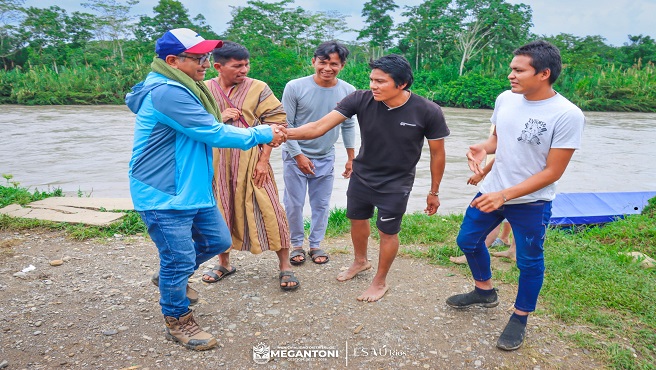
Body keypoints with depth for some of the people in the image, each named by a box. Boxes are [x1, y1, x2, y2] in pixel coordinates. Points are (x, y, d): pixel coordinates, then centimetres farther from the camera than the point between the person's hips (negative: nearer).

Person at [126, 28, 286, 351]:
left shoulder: (181, 89, 11)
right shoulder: (167, 93, -22)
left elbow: (204, 131, 14)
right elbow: (212, 134, -21)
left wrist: (262, 135, 5)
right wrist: (262, 135, -11)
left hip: (192, 189, 10)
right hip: (164, 197, -10)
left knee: (218, 241, 18)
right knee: (180, 260, 2)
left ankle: (170, 275, 41)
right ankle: (178, 322, 25)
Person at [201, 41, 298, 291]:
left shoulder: (258, 88, -4)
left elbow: (275, 124, -5)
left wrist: (263, 160, -10)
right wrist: (218, 118, -11)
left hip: (251, 161, -3)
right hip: (217, 163, 3)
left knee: (269, 211, -3)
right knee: (220, 212, 14)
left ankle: (284, 266, 13)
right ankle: (224, 263, 35)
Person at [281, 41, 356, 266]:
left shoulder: (348, 92, -5)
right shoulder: (295, 87, -14)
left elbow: (348, 126, 6)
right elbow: (286, 124, -9)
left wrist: (351, 158, 8)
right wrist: (298, 155, -11)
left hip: (326, 158, 2)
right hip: (296, 156, -2)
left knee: (321, 205, 11)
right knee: (294, 204, 7)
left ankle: (316, 244, 29)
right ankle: (297, 244, 27)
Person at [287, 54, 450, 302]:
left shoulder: (428, 112, -23)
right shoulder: (361, 100, -21)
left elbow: (437, 153, -9)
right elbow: (319, 127, -24)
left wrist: (434, 192, -2)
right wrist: (284, 133, -38)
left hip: (395, 185, -3)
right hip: (361, 177, 3)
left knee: (387, 232, 9)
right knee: (357, 220, 21)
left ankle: (380, 282, 35)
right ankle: (360, 262, 52)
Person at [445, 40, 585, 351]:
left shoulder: (567, 115, -21)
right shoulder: (505, 99, -5)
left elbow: (552, 172, -19)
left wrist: (504, 195, -25)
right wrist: (482, 148, -12)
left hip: (531, 203, -6)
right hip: (492, 191, 6)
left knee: (529, 261, 11)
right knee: (468, 240, 17)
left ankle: (520, 319, 35)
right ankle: (485, 292, 43)